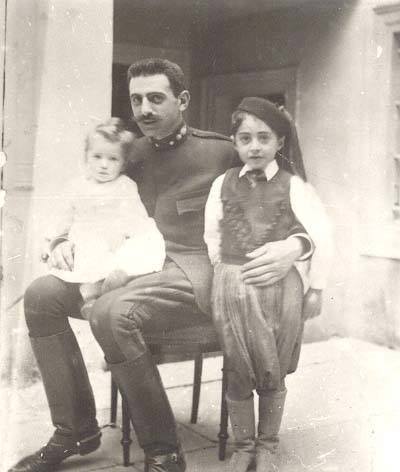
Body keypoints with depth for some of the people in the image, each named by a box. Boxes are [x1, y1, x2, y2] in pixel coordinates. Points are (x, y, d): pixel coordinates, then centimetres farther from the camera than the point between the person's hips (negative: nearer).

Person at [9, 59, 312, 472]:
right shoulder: (130, 154, 17)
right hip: (135, 268, 6)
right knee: (41, 294, -13)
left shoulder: (221, 152, 1)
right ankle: (75, 431, -4)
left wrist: (295, 245, -22)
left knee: (111, 312, -33)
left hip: (193, 273, -6)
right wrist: (64, 242, 3)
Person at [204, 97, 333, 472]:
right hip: (232, 287, 2)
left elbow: (321, 236, -2)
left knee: (273, 375, 7)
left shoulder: (292, 186, -3)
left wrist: (315, 289, -1)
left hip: (280, 287, -1)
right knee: (238, 374, 7)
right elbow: (212, 234, 13)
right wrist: (227, 274, 11)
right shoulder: (223, 184, 4)